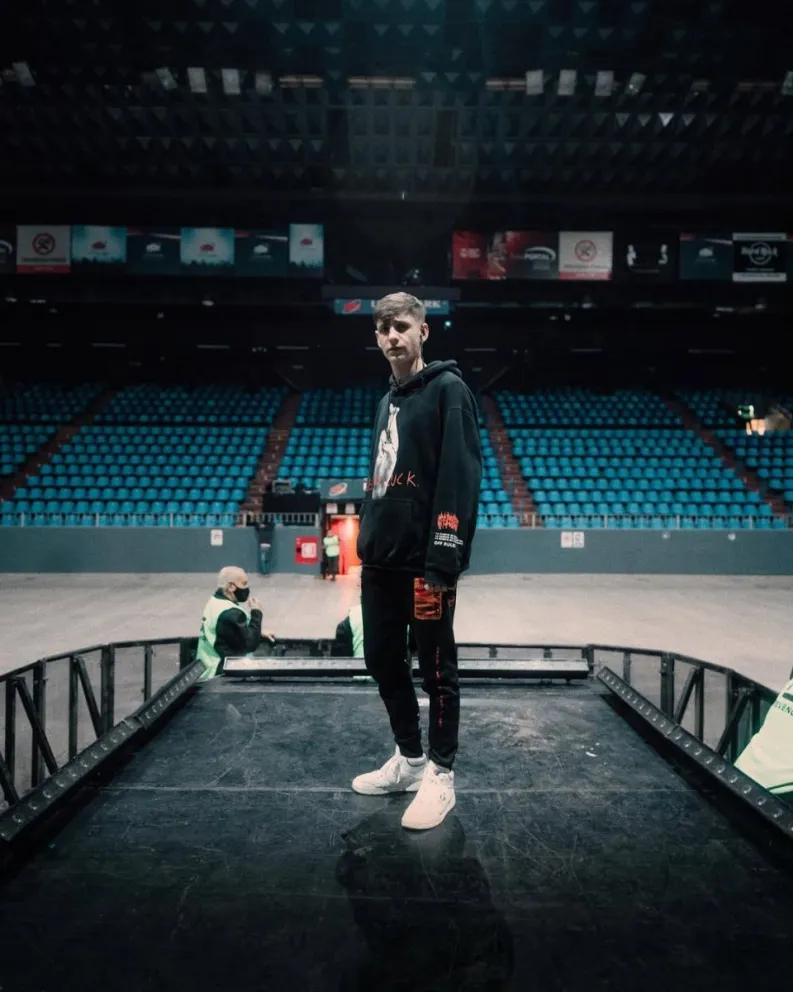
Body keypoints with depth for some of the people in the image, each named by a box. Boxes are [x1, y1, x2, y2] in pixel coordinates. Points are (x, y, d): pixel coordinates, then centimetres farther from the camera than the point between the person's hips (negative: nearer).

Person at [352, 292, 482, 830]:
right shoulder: (388, 402, 18)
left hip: (425, 563, -8)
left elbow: (461, 478, -17)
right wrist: (367, 541, 15)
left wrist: (443, 561, -23)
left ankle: (441, 774, 22)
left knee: (436, 670, 5)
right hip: (380, 562, 9)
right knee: (383, 662, 16)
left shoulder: (448, 390, -7)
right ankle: (409, 758, 33)